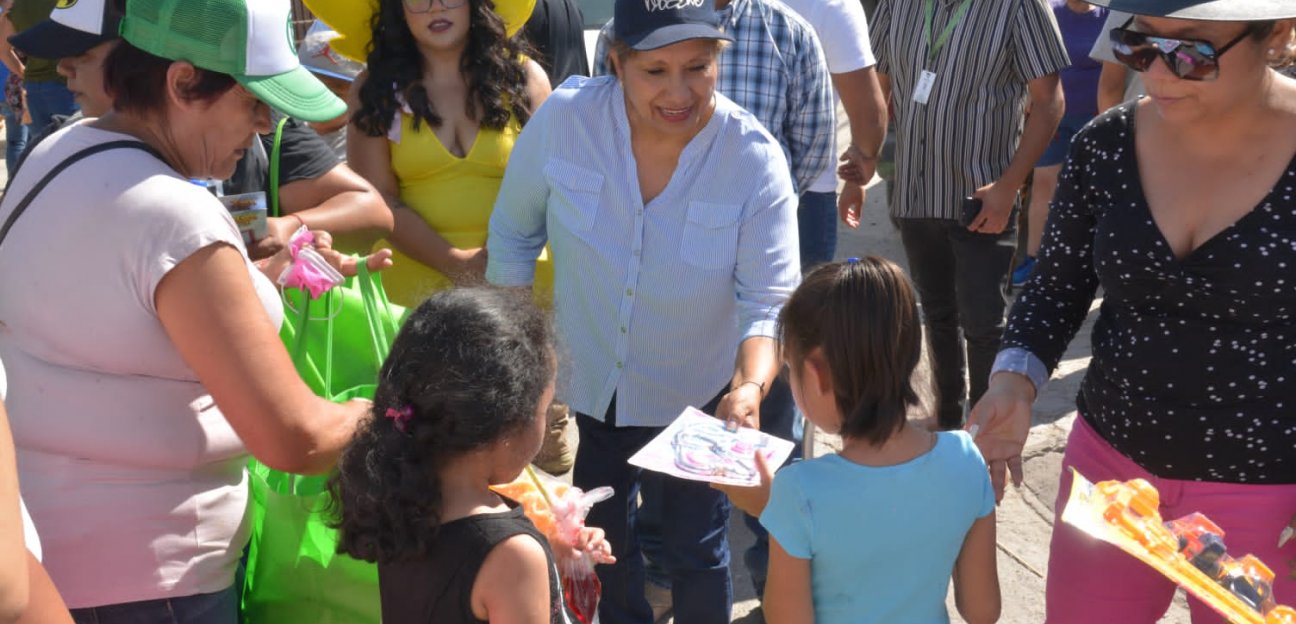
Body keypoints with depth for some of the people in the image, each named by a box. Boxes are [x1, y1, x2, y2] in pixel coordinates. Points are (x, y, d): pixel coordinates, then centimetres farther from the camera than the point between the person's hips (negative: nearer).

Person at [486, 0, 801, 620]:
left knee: (695, 556, 13)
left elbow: (770, 302, -24)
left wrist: (750, 386, -43)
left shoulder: (755, 159, -24)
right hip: (584, 389, 2)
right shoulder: (564, 119, -21)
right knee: (604, 545, 24)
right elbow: (513, 233, -6)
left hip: (695, 404, -2)